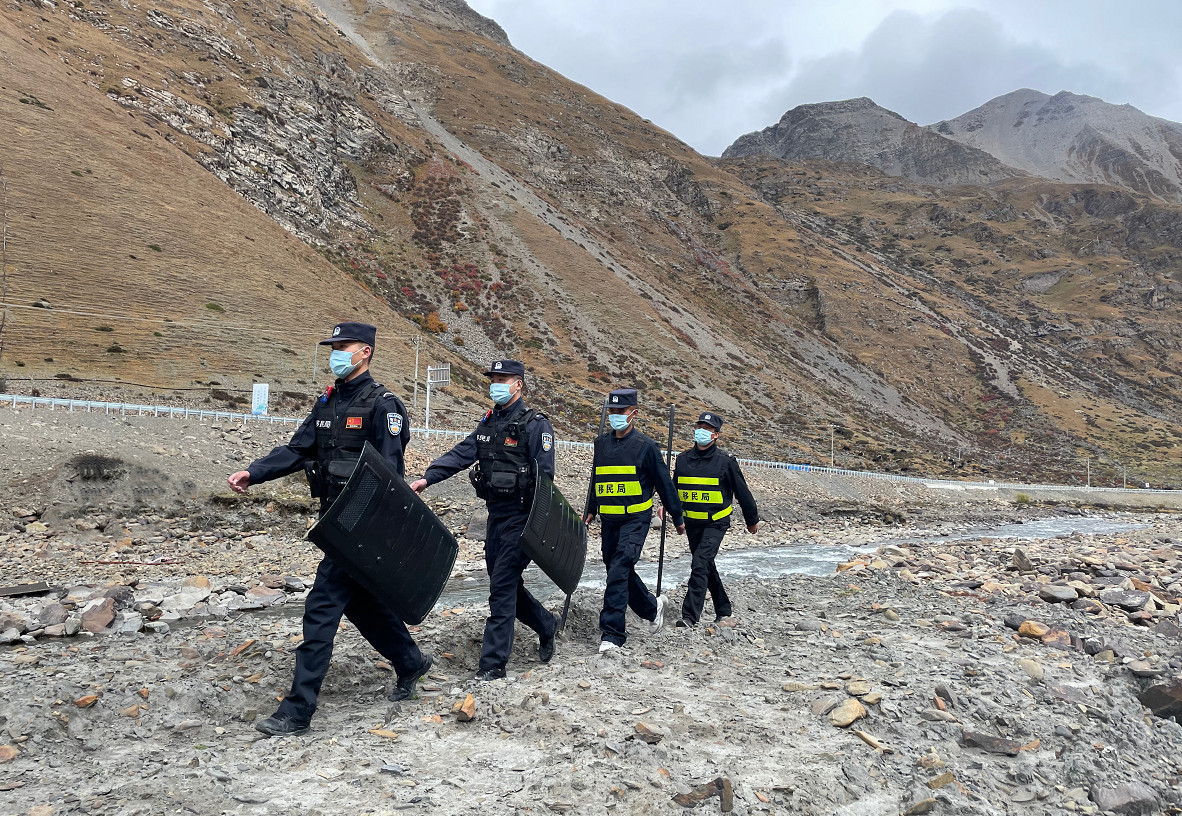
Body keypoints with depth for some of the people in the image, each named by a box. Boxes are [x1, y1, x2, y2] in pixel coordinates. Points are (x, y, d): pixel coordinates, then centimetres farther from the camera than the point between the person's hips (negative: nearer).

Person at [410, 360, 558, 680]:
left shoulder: (536, 424, -11)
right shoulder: (488, 423, 12)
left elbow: (545, 477, -14)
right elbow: (461, 454, 4)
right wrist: (427, 478, -9)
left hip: (521, 518, -8)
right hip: (496, 514, 8)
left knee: (502, 586, -6)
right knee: (507, 583, 15)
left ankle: (494, 662, 2)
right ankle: (546, 625, 37)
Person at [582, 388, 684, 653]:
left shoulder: (645, 445, -7)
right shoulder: (601, 443, 9)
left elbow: (664, 483, 0)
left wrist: (677, 518, 5)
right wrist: (589, 511, 20)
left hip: (635, 520, -6)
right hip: (609, 521, 6)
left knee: (619, 571, -15)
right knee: (619, 571, 13)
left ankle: (612, 632, -10)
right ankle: (653, 606, 37)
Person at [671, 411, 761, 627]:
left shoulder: (725, 461, -7)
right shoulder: (683, 459, 6)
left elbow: (742, 492, 2)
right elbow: (675, 489, 17)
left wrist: (752, 520, 9)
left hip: (716, 523, -5)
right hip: (692, 523, 6)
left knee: (700, 564, -18)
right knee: (707, 567, 15)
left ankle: (690, 615, -18)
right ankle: (723, 609, 33)